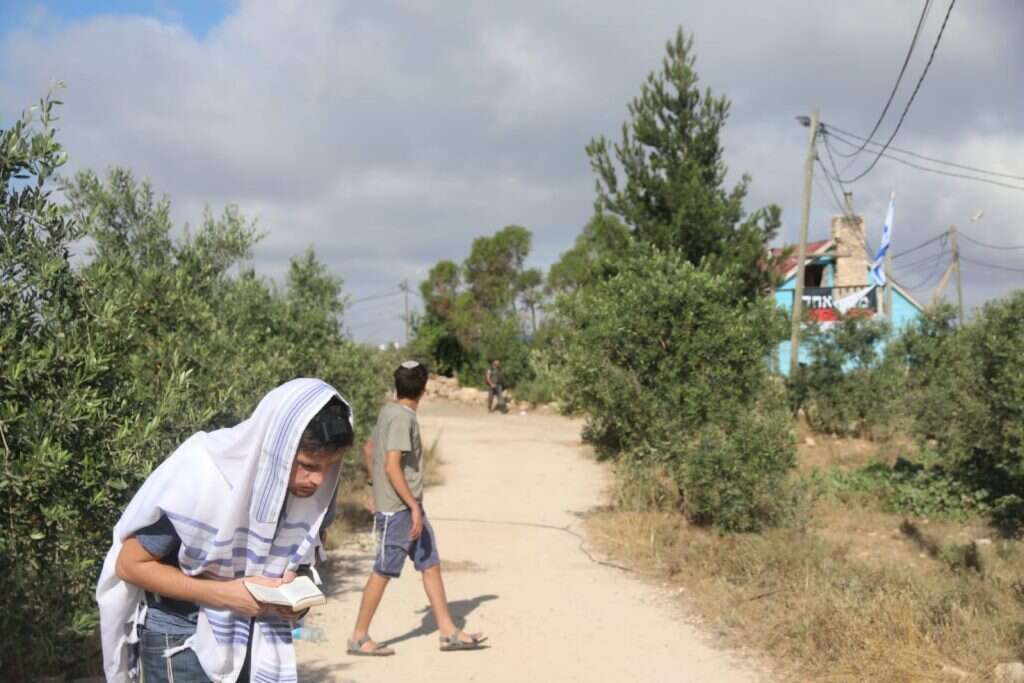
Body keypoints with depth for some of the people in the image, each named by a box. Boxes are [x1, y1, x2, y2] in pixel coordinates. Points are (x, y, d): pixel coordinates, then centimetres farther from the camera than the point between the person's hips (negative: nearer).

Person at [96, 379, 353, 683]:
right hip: (183, 640, -5)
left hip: (258, 640, 5)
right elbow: (131, 564, -16)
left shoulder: (311, 491, -10)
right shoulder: (198, 476, -26)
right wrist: (223, 593, -24)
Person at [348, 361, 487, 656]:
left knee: (430, 565, 9)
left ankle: (449, 632, 13)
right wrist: (414, 507, -21)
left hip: (408, 508, 9)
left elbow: (368, 449, 22)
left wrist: (378, 490, 28)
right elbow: (392, 466, -23)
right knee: (383, 572, 0)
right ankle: (359, 637, 10)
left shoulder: (389, 412, 10)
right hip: (397, 509, -9)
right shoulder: (402, 418, -18)